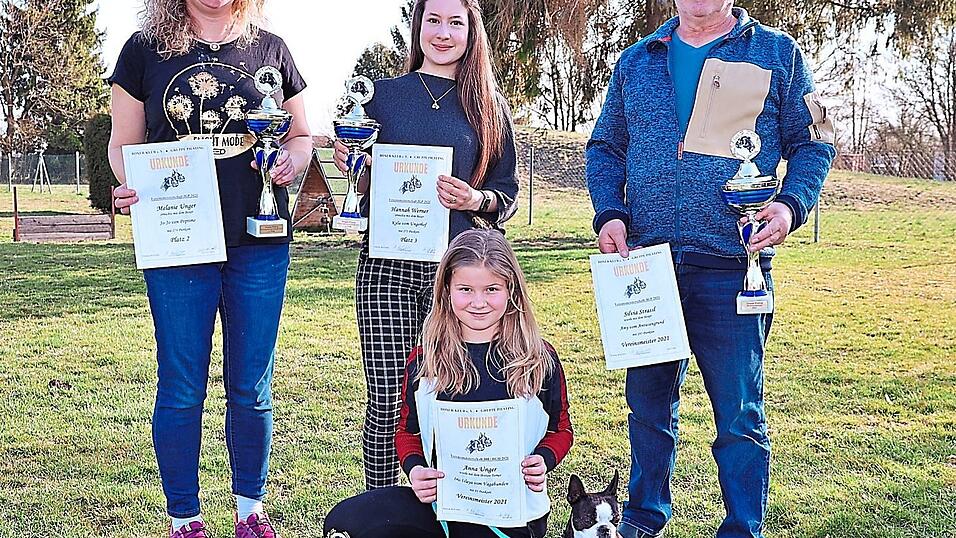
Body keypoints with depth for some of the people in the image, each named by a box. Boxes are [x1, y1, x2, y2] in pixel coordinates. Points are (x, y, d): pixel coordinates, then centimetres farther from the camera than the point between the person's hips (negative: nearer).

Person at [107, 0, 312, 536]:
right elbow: (123, 144, 7)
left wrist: (291, 161, -7)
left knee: (251, 388, 9)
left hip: (260, 244, 1)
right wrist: (131, 185, -14)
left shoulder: (270, 49, 9)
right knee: (181, 388, 5)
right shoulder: (145, 49, 5)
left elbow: (302, 136, 15)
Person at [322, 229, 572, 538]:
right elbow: (408, 431, 12)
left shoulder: (538, 359, -1)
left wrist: (543, 460, -12)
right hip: (440, 498, 2)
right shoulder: (425, 359, 3)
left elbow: (561, 430, 10)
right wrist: (414, 468, -9)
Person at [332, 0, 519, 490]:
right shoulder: (383, 95, 10)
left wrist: (477, 201, -9)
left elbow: (507, 192, 11)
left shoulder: (488, 106, 11)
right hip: (387, 267, 0)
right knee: (388, 402, -4)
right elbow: (362, 189, 15)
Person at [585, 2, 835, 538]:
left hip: (730, 269, -3)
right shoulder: (637, 61, 14)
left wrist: (792, 204, -12)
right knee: (648, 402, 14)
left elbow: (812, 143, 7)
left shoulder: (777, 53, 6)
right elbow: (605, 147, 17)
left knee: (740, 415, 2)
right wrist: (608, 213, 0)